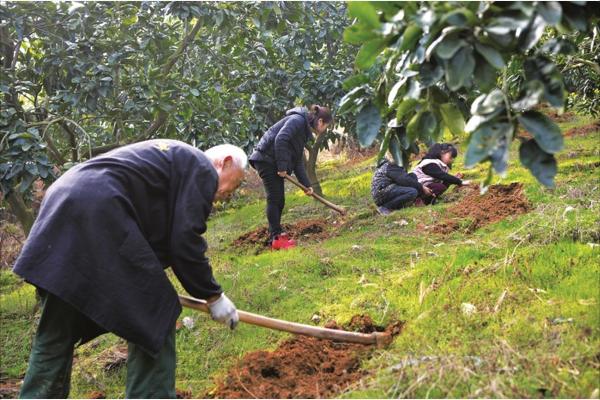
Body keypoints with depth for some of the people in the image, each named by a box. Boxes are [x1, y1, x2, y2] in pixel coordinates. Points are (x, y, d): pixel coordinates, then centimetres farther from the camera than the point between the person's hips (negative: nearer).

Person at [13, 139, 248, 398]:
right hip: (98, 215, -10)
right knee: (154, 319, -1)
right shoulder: (202, 169, 4)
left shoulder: (175, 157, 31)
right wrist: (213, 296, 6)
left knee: (56, 332, 15)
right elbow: (185, 241, -5)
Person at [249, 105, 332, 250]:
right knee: (274, 198, -10)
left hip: (274, 163, 10)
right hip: (266, 159, -10)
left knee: (279, 200, 11)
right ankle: (276, 238, -9)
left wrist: (306, 184, 16)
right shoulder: (298, 120, -12)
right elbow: (280, 139, -26)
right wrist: (282, 166, -23)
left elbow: (298, 160, 20)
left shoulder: (304, 131, 18)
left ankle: (276, 233, 19)